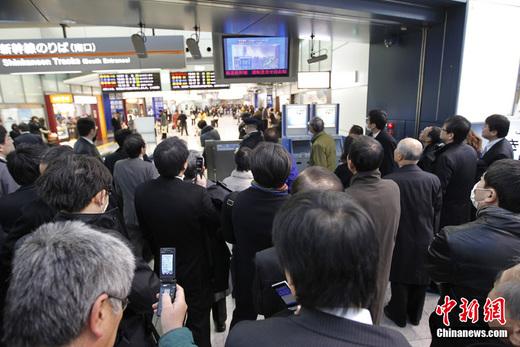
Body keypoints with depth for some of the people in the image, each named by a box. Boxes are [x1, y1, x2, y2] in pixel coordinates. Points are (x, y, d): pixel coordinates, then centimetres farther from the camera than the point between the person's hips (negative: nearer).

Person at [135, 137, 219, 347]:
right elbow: (214, 224, -12)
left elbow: (145, 230, -3)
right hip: (194, 270, -4)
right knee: (198, 322, 19)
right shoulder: (196, 193, -31)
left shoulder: (141, 192, -17)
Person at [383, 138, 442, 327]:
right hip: (425, 239, 3)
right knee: (420, 279, 20)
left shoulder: (389, 181, -23)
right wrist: (432, 233, 14)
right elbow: (437, 212, -1)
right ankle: (415, 314, 39)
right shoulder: (433, 180, -12)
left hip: (400, 239, -3)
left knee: (399, 278, 16)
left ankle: (399, 315, 33)